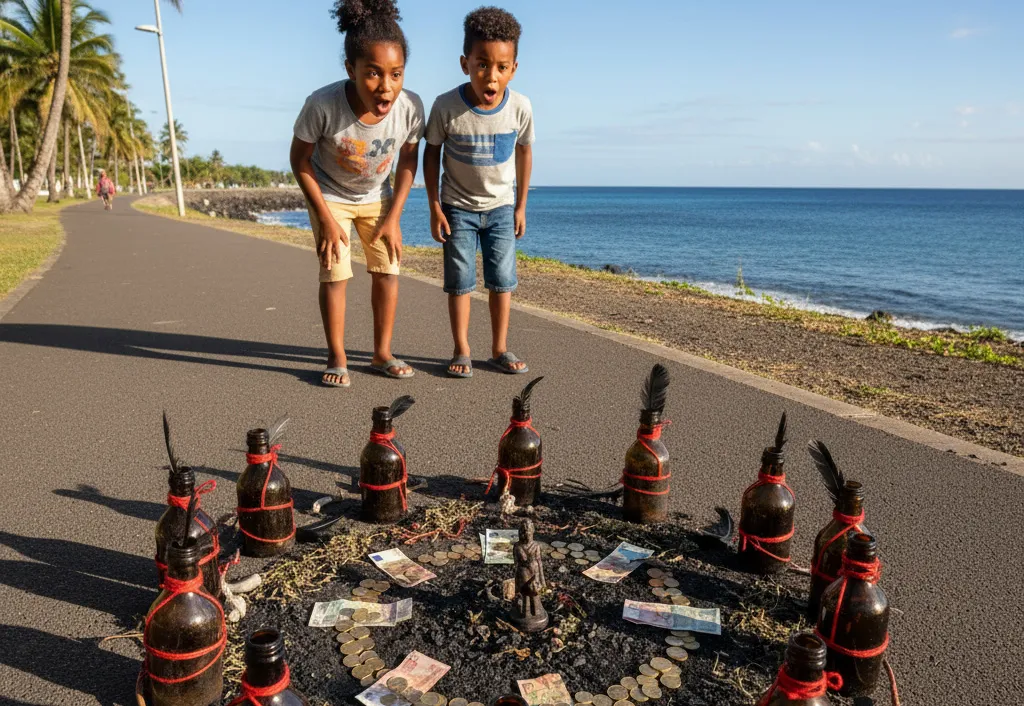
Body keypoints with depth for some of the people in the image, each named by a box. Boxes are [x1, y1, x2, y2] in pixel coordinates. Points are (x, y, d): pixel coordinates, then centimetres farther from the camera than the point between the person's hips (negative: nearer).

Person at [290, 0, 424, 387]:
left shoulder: (410, 107, -28)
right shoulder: (322, 105, -35)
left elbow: (408, 160, -9)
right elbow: (300, 159, -18)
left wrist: (393, 217, -10)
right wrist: (325, 217, -18)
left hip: (377, 197, 3)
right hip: (330, 195, -3)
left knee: (388, 270, 1)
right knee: (335, 274, -6)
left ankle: (382, 354, 15)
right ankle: (337, 359, 7)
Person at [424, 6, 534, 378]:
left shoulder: (520, 107, -16)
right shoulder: (446, 106, -21)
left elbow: (524, 151, 0)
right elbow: (431, 151, -7)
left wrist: (520, 206, 5)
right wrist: (435, 207, -7)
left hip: (501, 207, 2)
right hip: (458, 206, -1)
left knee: (502, 280, 3)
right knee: (460, 280, 1)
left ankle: (500, 349, 13)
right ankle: (461, 351, 10)